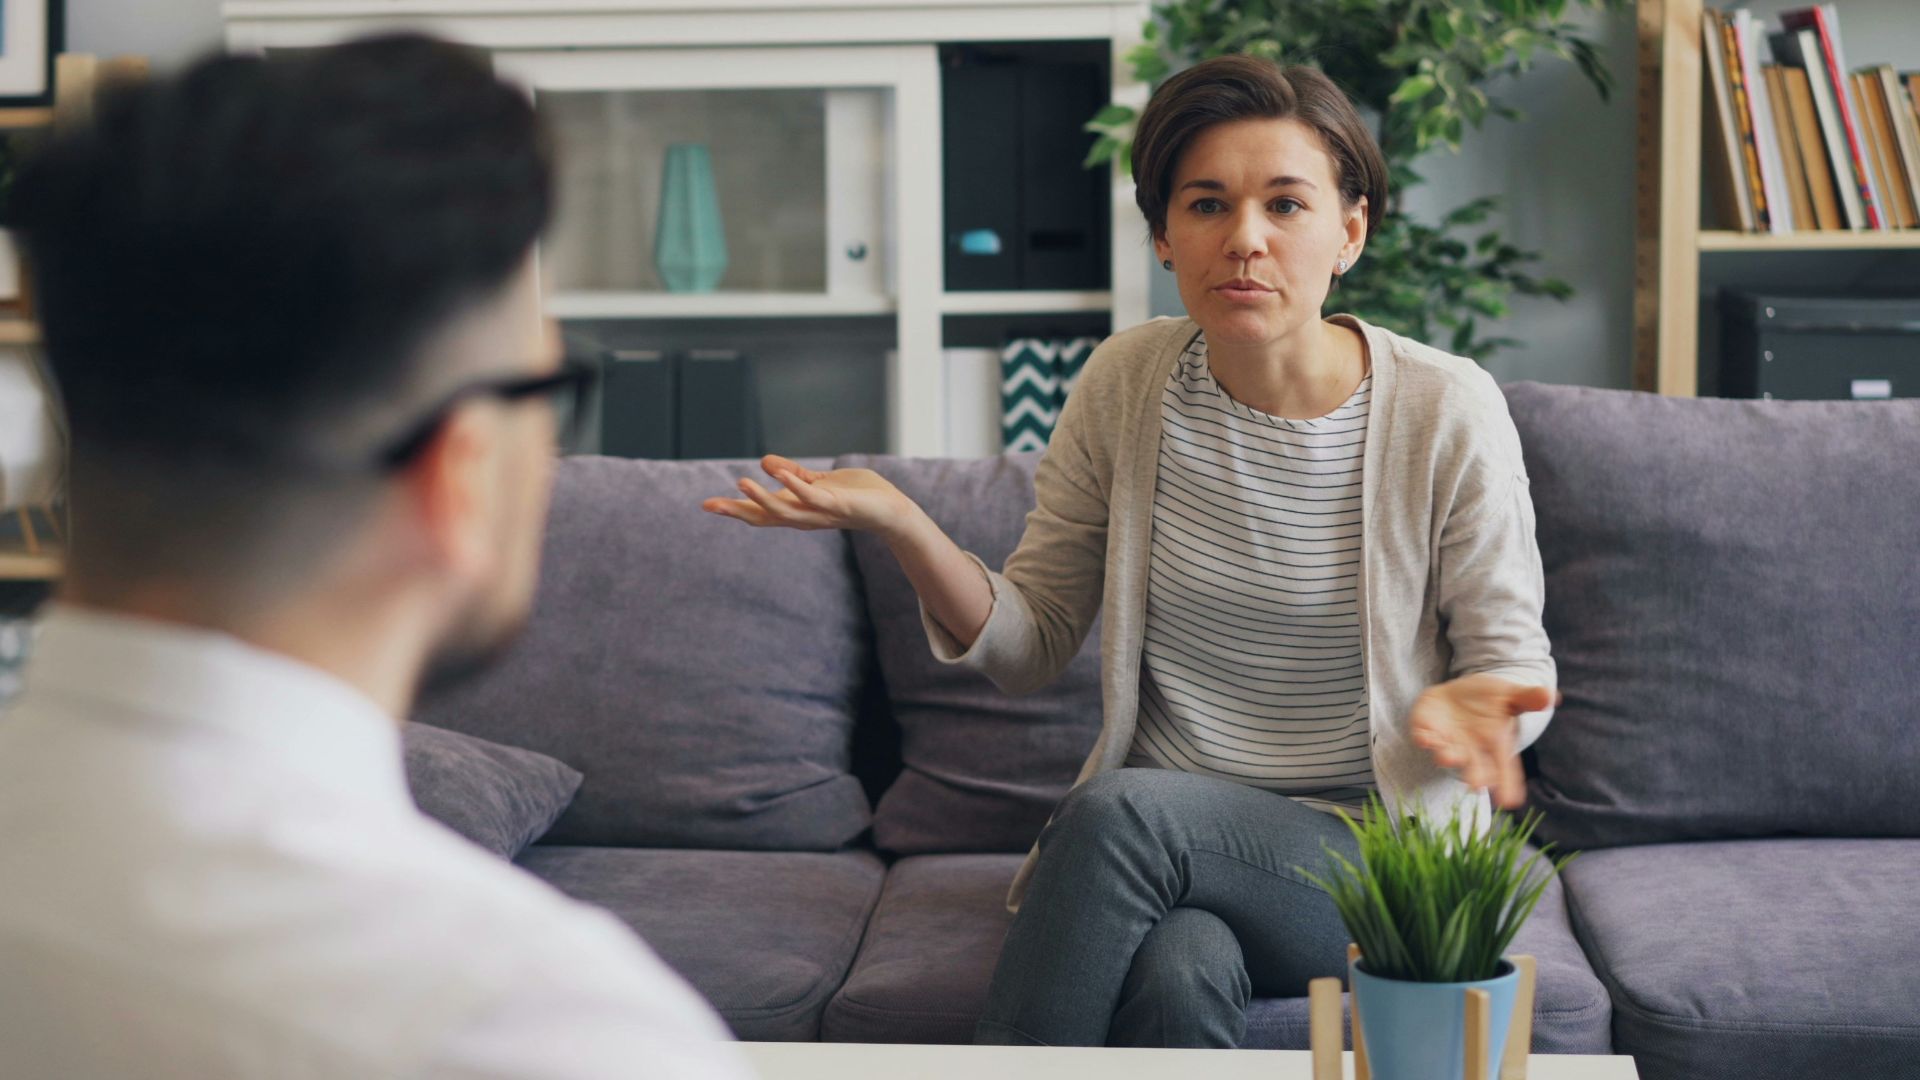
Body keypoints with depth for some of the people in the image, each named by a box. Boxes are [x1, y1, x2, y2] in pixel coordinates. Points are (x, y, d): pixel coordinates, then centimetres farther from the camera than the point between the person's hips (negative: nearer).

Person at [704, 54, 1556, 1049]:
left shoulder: (1446, 412, -9)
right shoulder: (1127, 382, 0)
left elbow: (1514, 664, 1)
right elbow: (1030, 645, 5)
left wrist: (1475, 705, -24)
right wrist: (900, 524, -13)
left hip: (1377, 855, -2)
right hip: (1171, 853, 2)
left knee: (1122, 810, -32)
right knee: (1176, 974, -34)